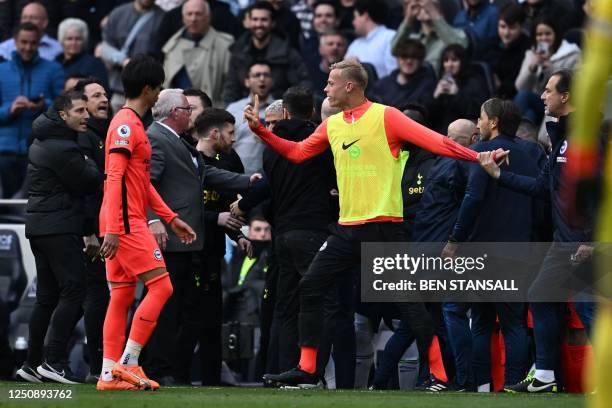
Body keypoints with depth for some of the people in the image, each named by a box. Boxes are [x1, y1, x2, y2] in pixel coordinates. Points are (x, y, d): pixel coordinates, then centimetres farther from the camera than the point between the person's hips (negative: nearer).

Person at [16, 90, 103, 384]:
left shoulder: (41, 142, 17)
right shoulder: (63, 148, -15)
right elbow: (91, 183, -9)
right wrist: (89, 164, 8)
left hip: (38, 225, 10)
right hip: (60, 228, -10)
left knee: (47, 298, 12)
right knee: (73, 292, -12)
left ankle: (33, 363, 12)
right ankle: (54, 360, -19)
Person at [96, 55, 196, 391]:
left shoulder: (131, 123, 20)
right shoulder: (126, 124, -12)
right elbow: (115, 179, -19)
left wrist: (171, 218, 24)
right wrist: (114, 230, -25)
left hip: (122, 225, 10)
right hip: (126, 223, -10)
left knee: (121, 297, 7)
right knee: (161, 287, -10)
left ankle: (110, 374, 5)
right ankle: (128, 364, -11)